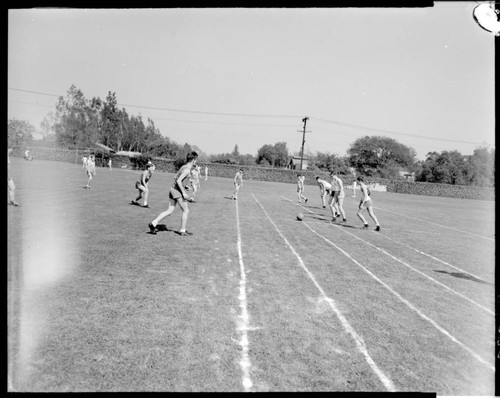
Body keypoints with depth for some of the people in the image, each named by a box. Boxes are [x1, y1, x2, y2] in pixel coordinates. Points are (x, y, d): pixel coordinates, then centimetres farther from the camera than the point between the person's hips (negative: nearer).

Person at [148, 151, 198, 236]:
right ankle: (182, 231, 13)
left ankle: (153, 223, 3)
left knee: (169, 211, 10)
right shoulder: (187, 169, -15)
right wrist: (183, 192, -19)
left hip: (173, 189, 9)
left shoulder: (184, 166, 14)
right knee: (186, 211, 5)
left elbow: (175, 178, 21)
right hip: (178, 191, -9)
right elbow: (178, 181, -22)